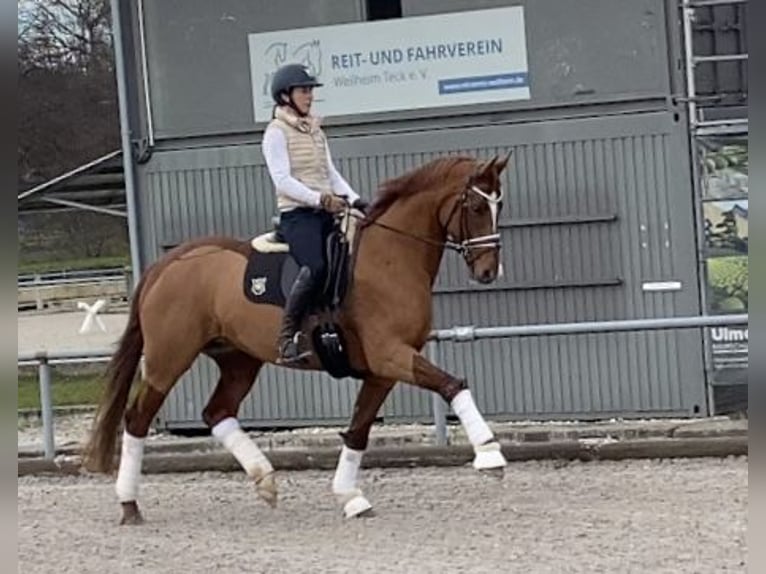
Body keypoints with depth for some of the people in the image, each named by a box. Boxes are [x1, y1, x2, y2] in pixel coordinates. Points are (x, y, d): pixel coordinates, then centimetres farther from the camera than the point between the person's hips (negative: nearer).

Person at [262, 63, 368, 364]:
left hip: (326, 214, 8)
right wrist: (320, 199, -21)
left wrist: (355, 200, 2)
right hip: (297, 214, -8)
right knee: (316, 267, -31)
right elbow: (283, 180, -12)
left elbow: (331, 173, 18)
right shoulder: (277, 132, -2)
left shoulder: (315, 130, 22)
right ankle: (287, 339, -25)